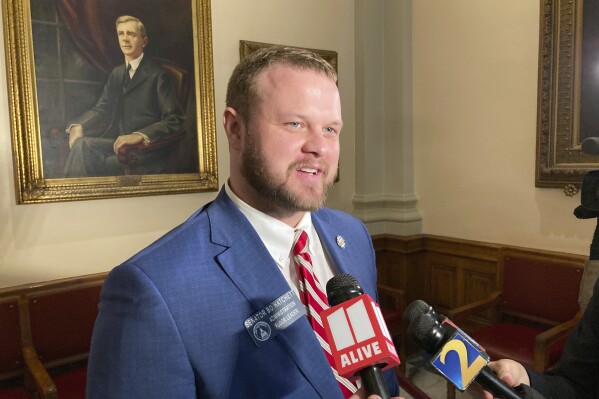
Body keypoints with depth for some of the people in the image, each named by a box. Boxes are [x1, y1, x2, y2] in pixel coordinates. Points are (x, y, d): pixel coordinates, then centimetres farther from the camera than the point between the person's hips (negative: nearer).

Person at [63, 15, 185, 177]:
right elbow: (101, 108, 15)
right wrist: (77, 125, -5)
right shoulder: (117, 73, 20)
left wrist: (140, 135, -24)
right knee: (81, 144, -24)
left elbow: (175, 120, -11)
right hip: (118, 142, 6)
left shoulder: (158, 75, -2)